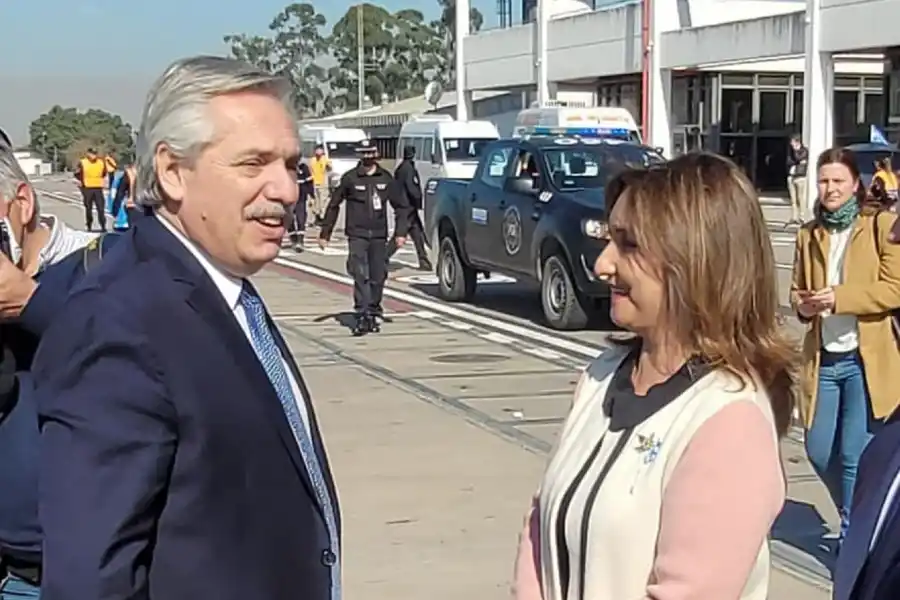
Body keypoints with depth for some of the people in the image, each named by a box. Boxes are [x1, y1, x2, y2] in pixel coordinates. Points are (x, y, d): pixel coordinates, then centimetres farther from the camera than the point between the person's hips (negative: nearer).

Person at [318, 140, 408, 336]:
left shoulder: (386, 178, 5)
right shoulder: (350, 178, -1)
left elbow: (401, 206, 13)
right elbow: (333, 205, 6)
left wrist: (401, 232, 3)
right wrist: (325, 233, 5)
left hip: (379, 236, 3)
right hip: (357, 234, -3)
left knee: (378, 276, 7)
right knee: (360, 275, -14)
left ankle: (373, 313, 20)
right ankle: (362, 316, -17)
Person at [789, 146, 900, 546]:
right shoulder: (809, 234, 11)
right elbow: (797, 290, 17)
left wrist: (838, 297, -21)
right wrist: (802, 305, -7)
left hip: (867, 359, -5)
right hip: (823, 358, 5)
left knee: (855, 456, -6)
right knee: (819, 452, 9)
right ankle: (860, 519, 33)